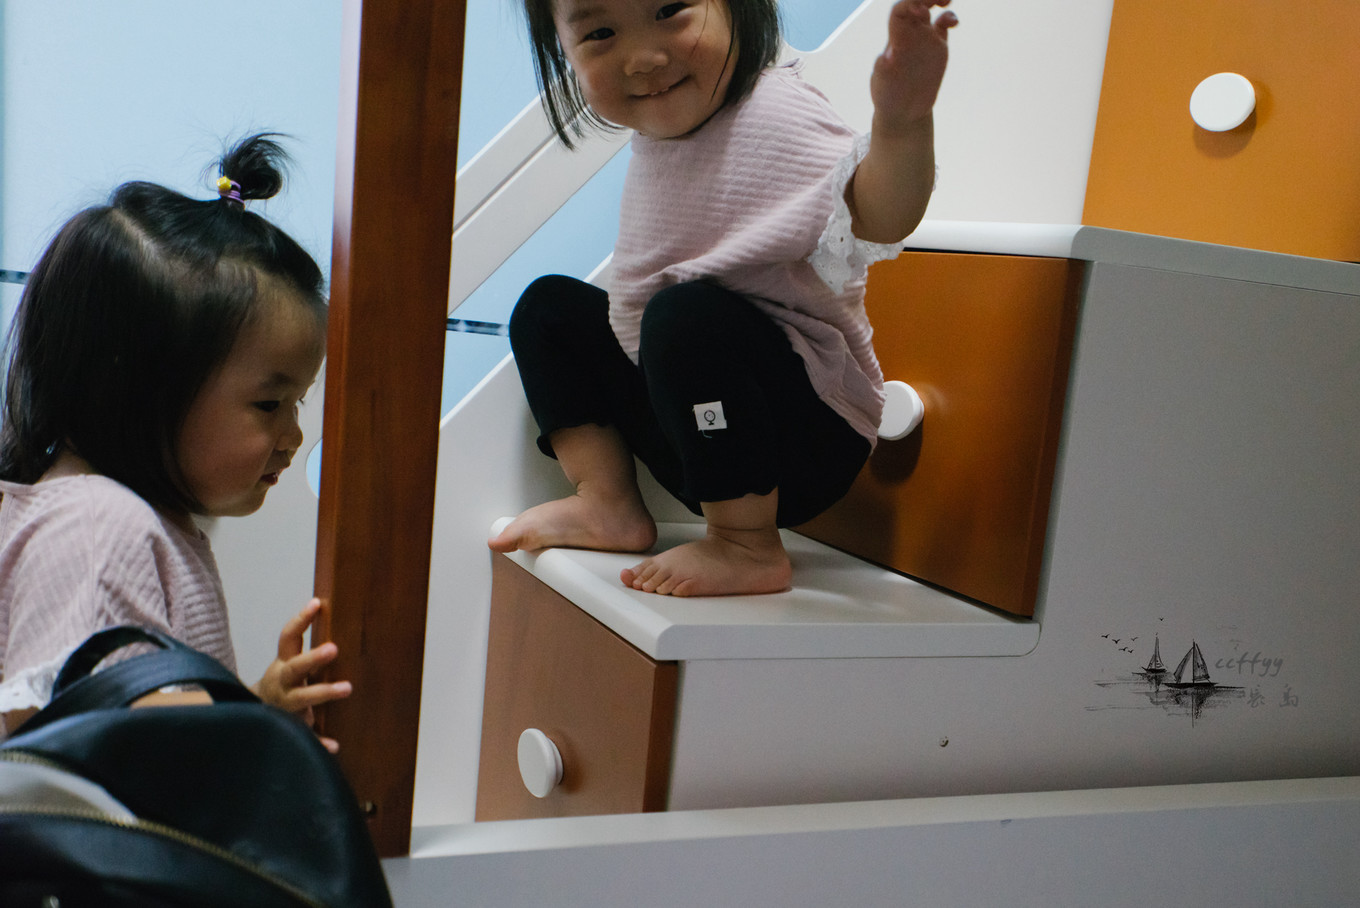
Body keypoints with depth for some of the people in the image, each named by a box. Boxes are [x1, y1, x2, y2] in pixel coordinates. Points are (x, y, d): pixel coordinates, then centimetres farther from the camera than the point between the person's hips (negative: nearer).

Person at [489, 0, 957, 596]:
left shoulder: (772, 112, -19)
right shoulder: (651, 143, 5)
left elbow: (870, 220, -40)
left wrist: (901, 123, -55)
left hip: (809, 435, -8)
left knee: (689, 314, -36)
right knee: (550, 305, 11)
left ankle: (747, 546, -20)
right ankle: (608, 502, 7)